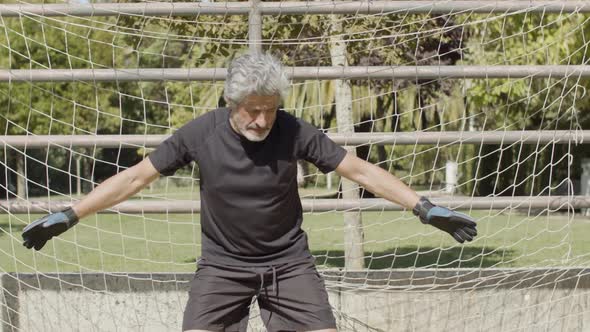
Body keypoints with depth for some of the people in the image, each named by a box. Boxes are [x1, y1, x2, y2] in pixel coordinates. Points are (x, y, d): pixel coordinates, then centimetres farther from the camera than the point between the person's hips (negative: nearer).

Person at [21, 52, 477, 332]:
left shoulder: (294, 132, -14)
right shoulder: (200, 135, -14)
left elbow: (361, 170, -10)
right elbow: (136, 177, -6)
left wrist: (426, 208, -15)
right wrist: (68, 217, -9)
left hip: (288, 262, 0)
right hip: (223, 264, 0)